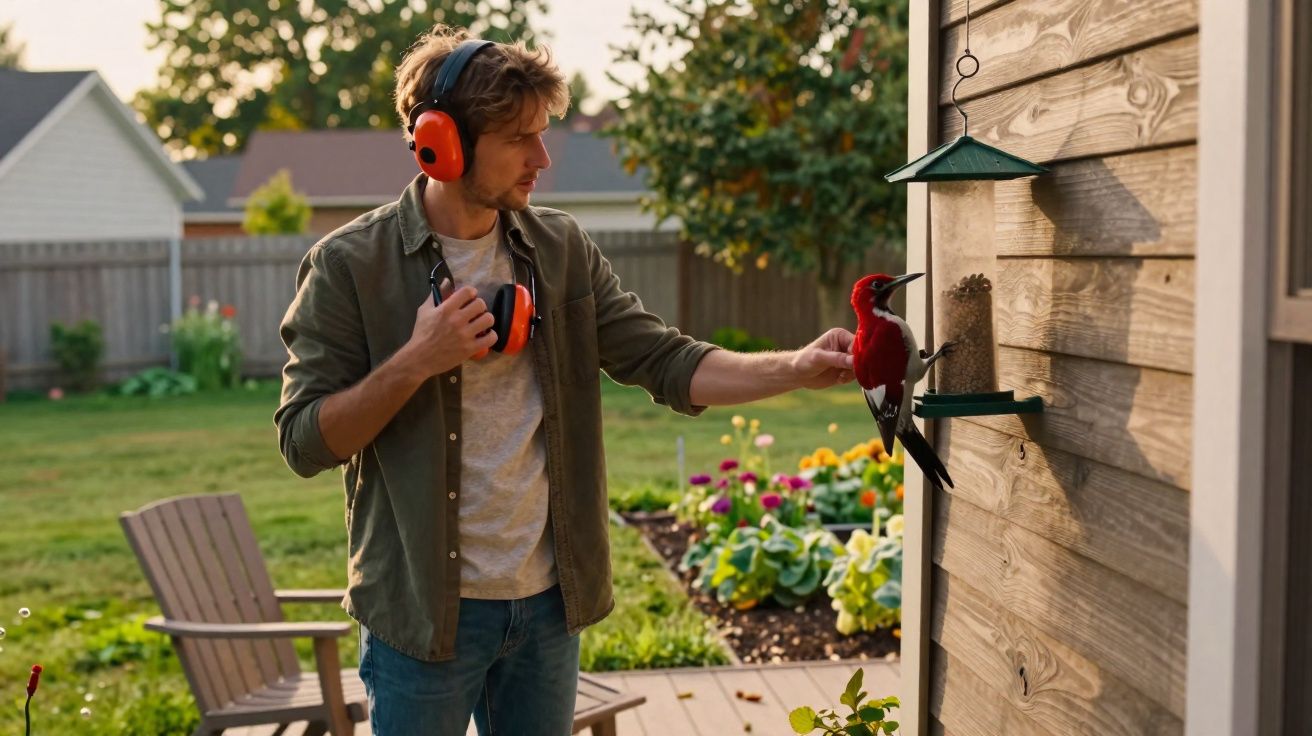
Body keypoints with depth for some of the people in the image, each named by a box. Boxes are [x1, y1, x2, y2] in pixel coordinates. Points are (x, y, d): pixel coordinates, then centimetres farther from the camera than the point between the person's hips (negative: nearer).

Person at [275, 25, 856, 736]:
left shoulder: (562, 249, 2)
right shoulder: (349, 265, -10)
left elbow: (667, 362, -1)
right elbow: (303, 441, -10)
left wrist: (798, 368, -14)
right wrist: (418, 360, -22)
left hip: (549, 599, 4)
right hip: (423, 608, -4)